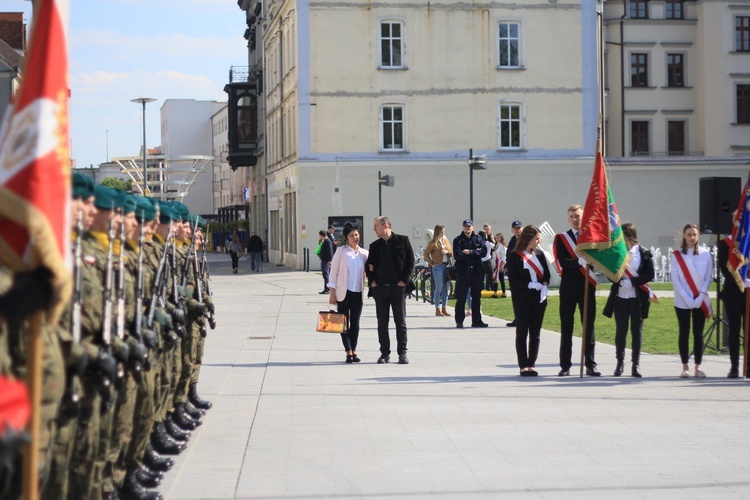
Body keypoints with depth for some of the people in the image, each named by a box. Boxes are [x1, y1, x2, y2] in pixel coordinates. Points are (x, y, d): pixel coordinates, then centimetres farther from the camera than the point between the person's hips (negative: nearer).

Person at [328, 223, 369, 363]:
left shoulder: (364, 253, 7)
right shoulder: (341, 251, -1)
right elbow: (333, 272, -2)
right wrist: (332, 293, -6)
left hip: (358, 292, 3)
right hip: (343, 292, -3)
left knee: (355, 323, 6)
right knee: (344, 322, -2)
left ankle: (354, 351, 13)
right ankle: (348, 352, 1)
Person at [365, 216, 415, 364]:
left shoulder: (402, 241, 0)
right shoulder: (374, 245, 11)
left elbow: (410, 262, -2)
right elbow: (369, 265, 17)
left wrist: (404, 280, -8)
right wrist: (372, 281, 2)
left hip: (398, 287, -3)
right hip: (380, 288, 3)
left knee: (401, 322, 1)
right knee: (382, 323, 4)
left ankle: (402, 353, 7)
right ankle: (385, 353, 10)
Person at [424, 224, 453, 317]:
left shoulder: (445, 240, 12)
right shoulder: (433, 242, -5)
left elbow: (451, 252, 15)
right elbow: (426, 254, -5)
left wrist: (447, 252, -5)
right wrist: (431, 263, -7)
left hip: (446, 265, 6)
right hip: (438, 267, -6)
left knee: (446, 288, 8)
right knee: (439, 288, -4)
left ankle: (444, 309, 15)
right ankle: (437, 310, 2)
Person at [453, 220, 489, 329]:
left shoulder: (478, 239, 9)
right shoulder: (458, 240, 1)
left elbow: (484, 252, -6)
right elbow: (457, 255, -13)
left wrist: (470, 252, -15)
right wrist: (475, 252, -10)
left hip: (476, 272, 3)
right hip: (463, 272, -3)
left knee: (476, 298, 9)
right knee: (461, 299, 0)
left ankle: (476, 321, 16)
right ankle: (459, 321, 6)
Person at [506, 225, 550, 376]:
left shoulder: (540, 254, 11)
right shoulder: (514, 256, -5)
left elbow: (546, 273, 13)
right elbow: (513, 279, -10)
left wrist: (544, 286, -6)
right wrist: (530, 285, -20)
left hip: (539, 299, 5)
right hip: (522, 299, -5)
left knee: (535, 333, 5)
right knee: (522, 333, 0)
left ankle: (531, 364, 11)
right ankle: (523, 366, 3)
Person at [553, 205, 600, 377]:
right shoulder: (561, 238, 2)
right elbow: (562, 262, -10)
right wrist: (580, 261, -23)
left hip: (587, 286, 1)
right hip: (568, 287, -1)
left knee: (589, 326, 3)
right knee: (566, 327, 3)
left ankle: (590, 365, 9)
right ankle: (565, 365, 9)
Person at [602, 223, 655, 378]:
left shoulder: (644, 254, -3)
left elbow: (650, 275, -6)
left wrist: (632, 282, -16)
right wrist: (620, 281, -14)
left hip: (638, 298, -1)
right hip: (620, 297, 2)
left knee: (637, 331, 3)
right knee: (620, 330, 3)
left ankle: (635, 365, 9)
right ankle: (620, 363, 12)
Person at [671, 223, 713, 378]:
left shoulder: (706, 254, 4)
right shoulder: (676, 255, 1)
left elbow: (708, 278, 3)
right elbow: (675, 279, -3)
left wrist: (700, 297, -9)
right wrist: (687, 298, -12)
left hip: (701, 301, 1)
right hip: (682, 301, -1)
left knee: (698, 333, 2)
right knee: (684, 333, 1)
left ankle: (698, 367, 4)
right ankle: (685, 367, 4)